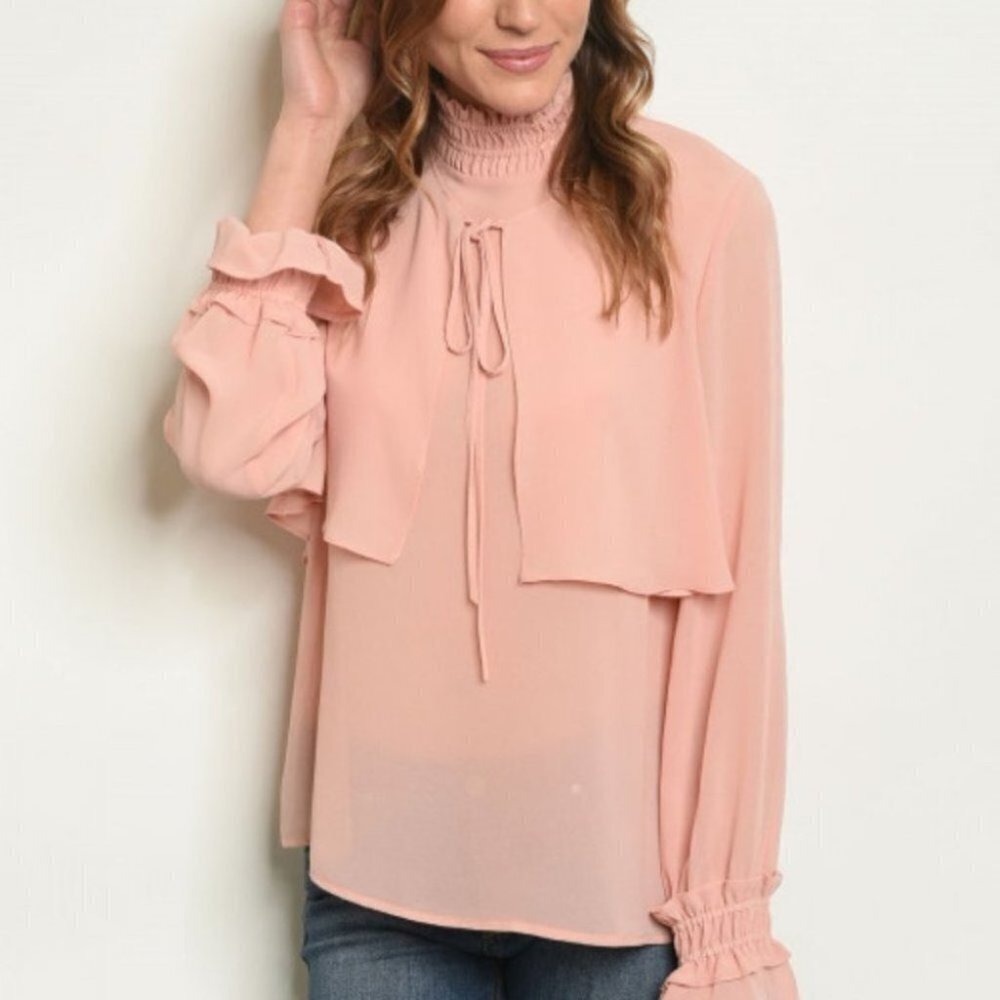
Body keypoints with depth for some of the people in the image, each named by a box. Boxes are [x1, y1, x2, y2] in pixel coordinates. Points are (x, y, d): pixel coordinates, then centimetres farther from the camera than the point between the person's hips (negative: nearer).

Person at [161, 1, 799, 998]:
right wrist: (309, 125, -9)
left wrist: (725, 916, -7)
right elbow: (234, 450, -14)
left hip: (615, 868, -2)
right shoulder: (350, 202, 2)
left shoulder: (698, 203, -10)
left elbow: (732, 584, -9)